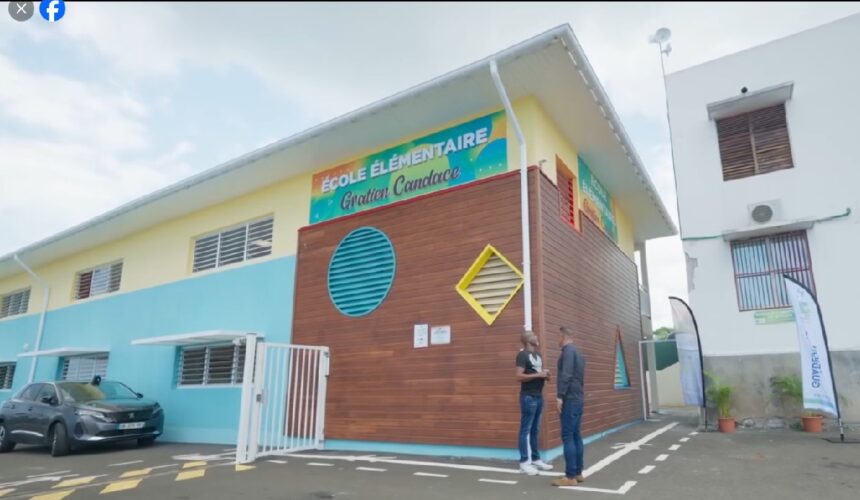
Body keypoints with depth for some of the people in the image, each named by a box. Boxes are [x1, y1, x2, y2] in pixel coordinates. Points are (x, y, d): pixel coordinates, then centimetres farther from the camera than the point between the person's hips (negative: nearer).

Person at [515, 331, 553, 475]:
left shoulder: (538, 355, 15)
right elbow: (519, 376, -19)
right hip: (528, 397, -8)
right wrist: (538, 375, -20)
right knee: (526, 430, -2)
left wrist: (545, 375, 3)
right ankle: (524, 462, 3)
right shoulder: (522, 355, -12)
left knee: (535, 430, 14)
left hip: (539, 396, 8)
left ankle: (536, 459, 22)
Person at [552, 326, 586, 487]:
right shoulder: (577, 352, 17)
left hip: (570, 399, -10)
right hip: (578, 398, 10)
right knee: (576, 436, 11)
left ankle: (570, 476, -7)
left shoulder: (568, 351, -11)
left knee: (567, 436, -8)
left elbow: (566, 375, -22)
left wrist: (560, 396, -23)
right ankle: (578, 473, 15)